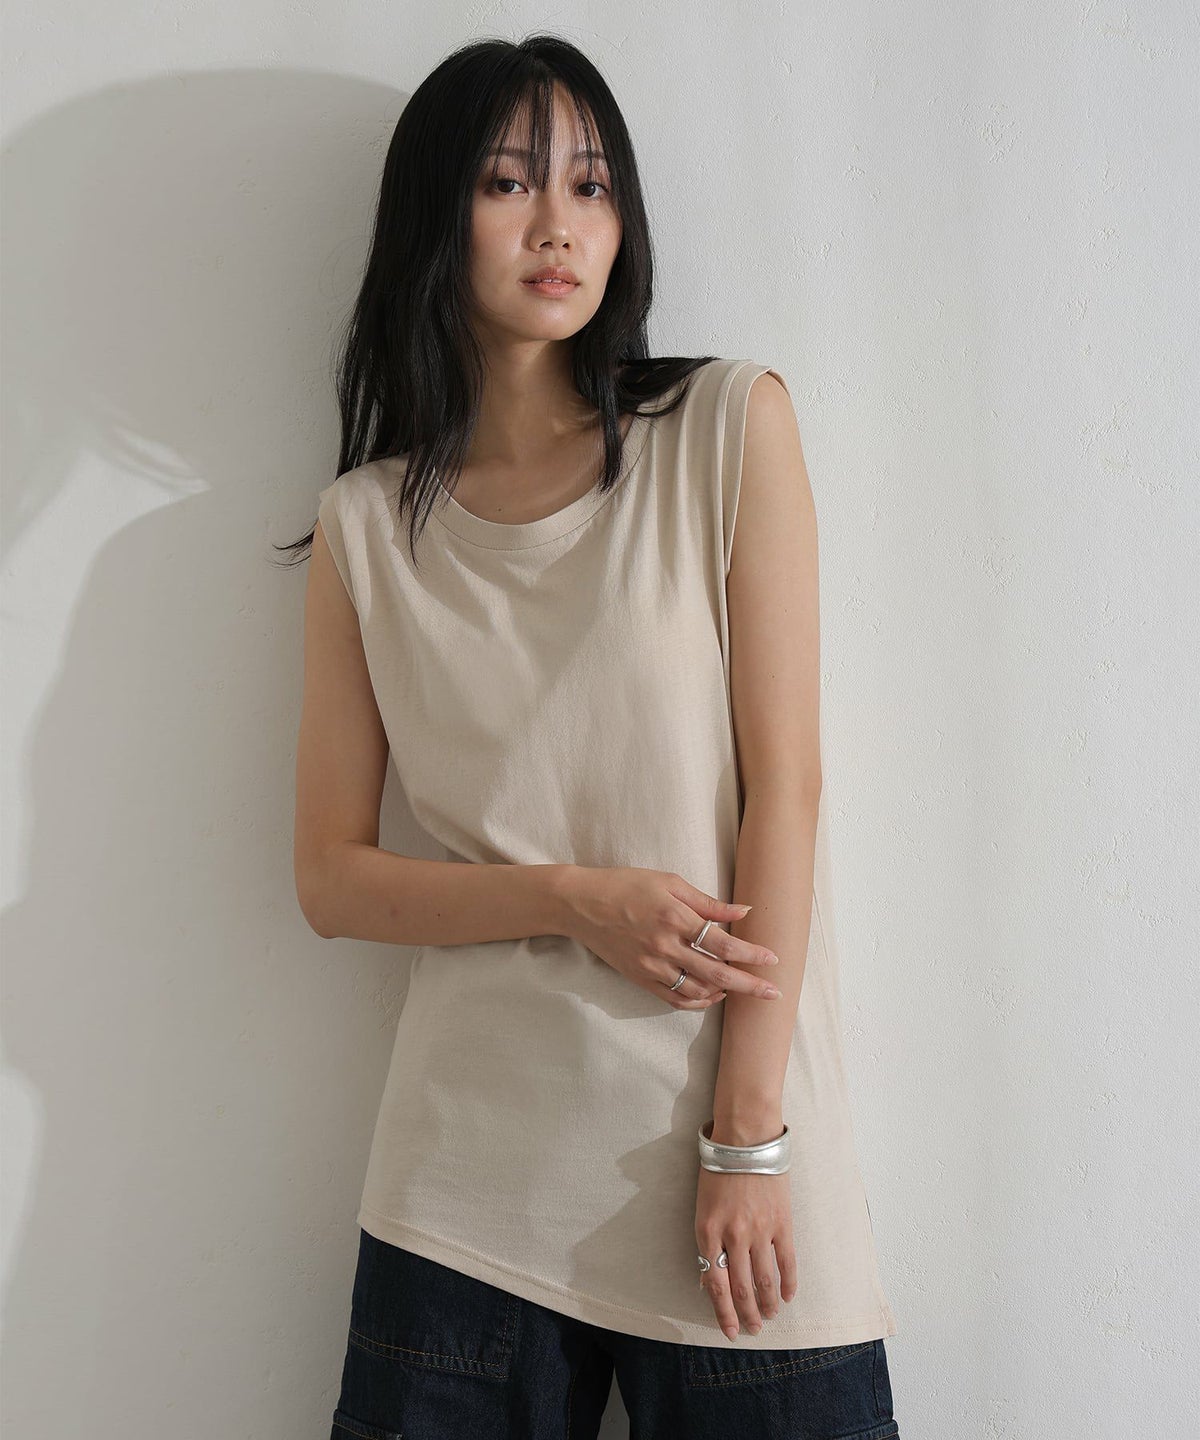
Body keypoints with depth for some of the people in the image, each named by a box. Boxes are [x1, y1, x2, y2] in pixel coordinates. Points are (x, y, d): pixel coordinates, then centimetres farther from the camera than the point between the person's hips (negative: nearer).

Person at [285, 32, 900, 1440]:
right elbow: (331, 877, 5)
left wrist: (749, 1137, -9)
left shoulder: (730, 425, 1)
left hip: (738, 1146, -1)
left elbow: (783, 781, -5)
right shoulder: (367, 525, 6)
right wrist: (578, 900, -11)